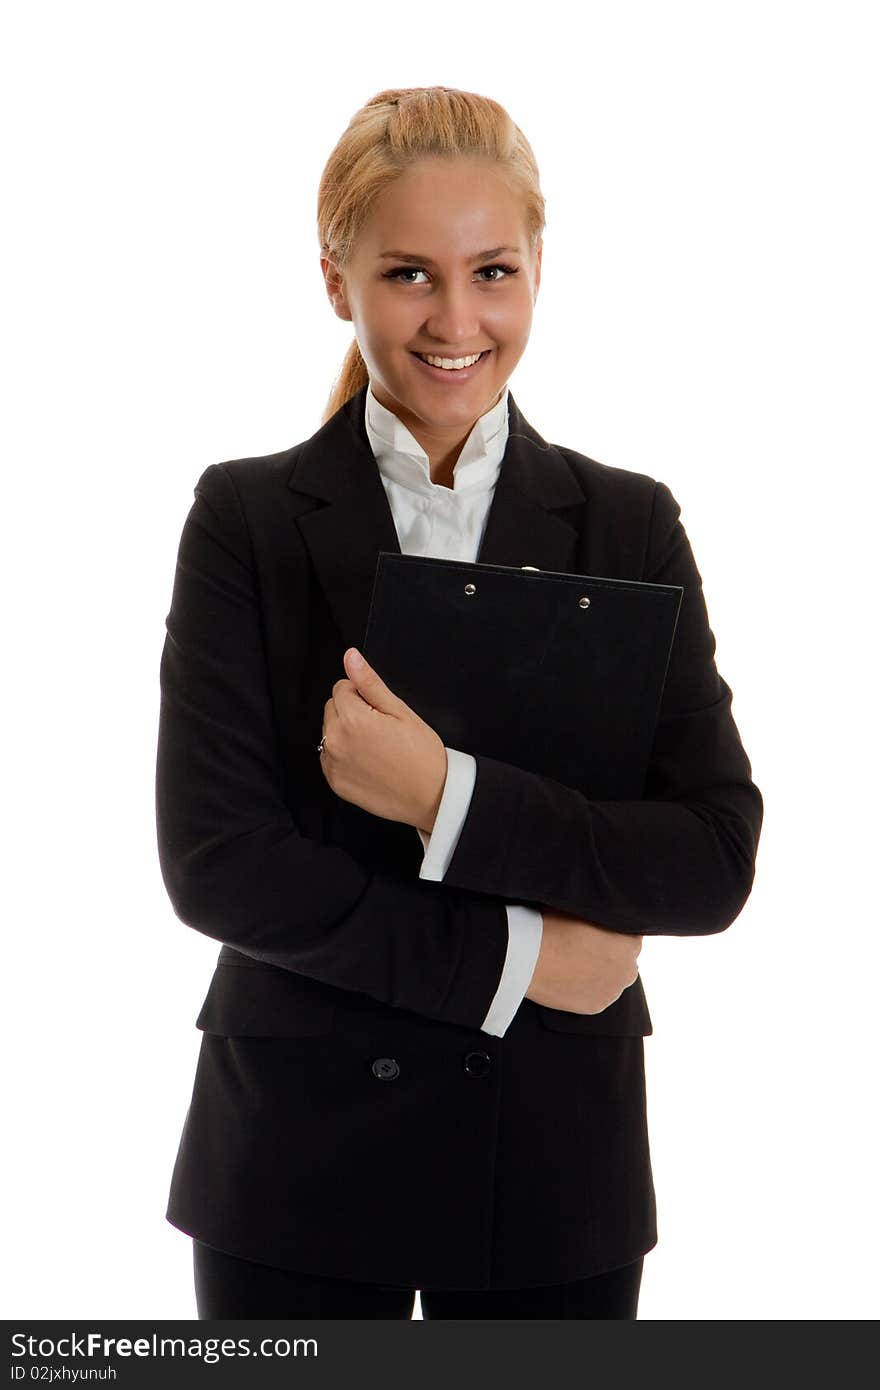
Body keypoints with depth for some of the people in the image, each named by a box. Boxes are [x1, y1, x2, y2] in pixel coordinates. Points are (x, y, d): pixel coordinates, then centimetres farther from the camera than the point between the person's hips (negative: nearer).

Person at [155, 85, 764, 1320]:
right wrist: (508, 959, -12)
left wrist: (451, 800, -19)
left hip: (556, 1166, 1)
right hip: (301, 1159, -1)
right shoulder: (246, 519, -3)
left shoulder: (629, 526, 0)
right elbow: (217, 863, -10)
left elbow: (715, 861, -8)